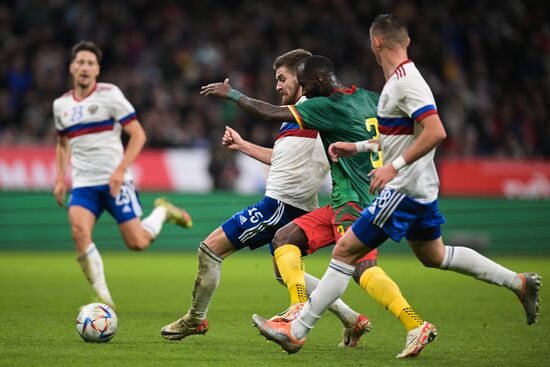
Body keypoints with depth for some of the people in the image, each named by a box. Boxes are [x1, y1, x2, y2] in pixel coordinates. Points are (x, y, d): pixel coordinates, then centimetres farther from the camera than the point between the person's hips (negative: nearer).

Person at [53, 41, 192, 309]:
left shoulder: (109, 94, -4)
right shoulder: (61, 105, 11)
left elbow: (138, 135, -6)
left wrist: (120, 170, -16)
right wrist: (60, 179, 14)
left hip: (114, 182, -3)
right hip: (82, 184, 3)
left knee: (137, 243, -7)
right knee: (79, 231, -24)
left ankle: (162, 211, 26)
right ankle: (102, 295, -13)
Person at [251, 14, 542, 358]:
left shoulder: (405, 82, -19)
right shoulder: (402, 79, 11)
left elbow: (435, 132, -28)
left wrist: (395, 167, -27)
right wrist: (357, 146, 21)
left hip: (404, 189, -10)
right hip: (421, 188, 10)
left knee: (345, 251, -8)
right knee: (435, 256, 24)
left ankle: (296, 332, -6)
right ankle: (520, 283, 28)